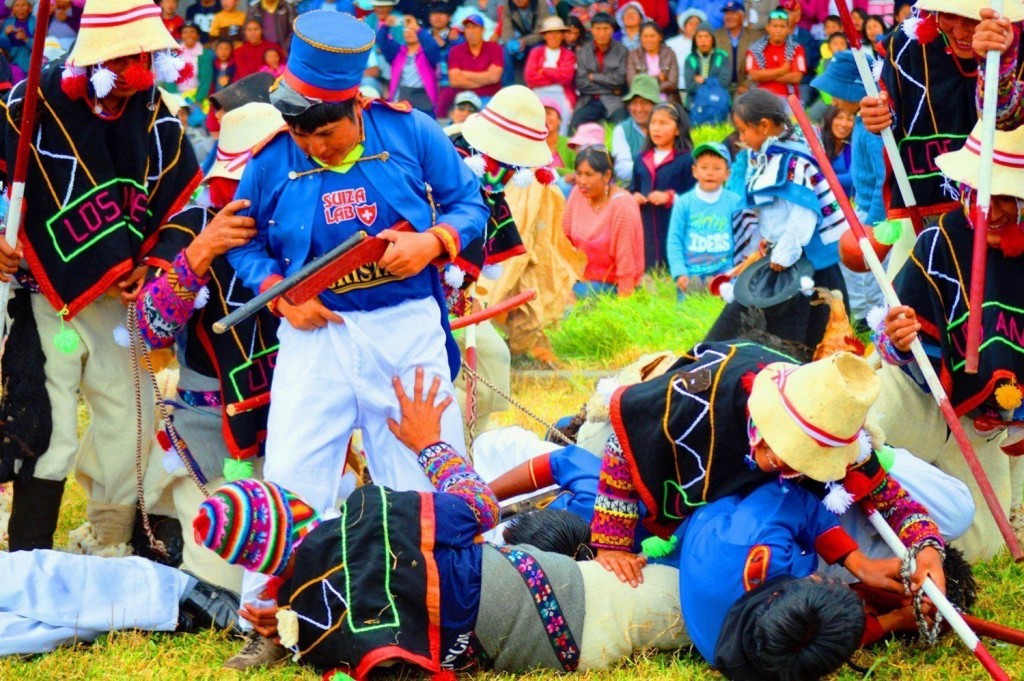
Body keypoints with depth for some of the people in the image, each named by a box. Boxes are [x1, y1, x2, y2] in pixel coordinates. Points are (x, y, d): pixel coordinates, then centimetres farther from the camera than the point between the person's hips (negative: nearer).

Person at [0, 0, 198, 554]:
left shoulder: (153, 114, 1)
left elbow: (184, 196, 11)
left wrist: (155, 262, -1)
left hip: (117, 296, 5)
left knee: (131, 422, 10)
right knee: (50, 435, -10)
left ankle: (111, 548, 27)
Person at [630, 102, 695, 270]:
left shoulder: (685, 160, -3)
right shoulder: (641, 160, 14)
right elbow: (633, 188, 20)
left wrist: (670, 197, -17)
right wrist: (633, 197, -2)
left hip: (674, 227, -5)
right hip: (645, 226, 5)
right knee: (646, 270, 7)